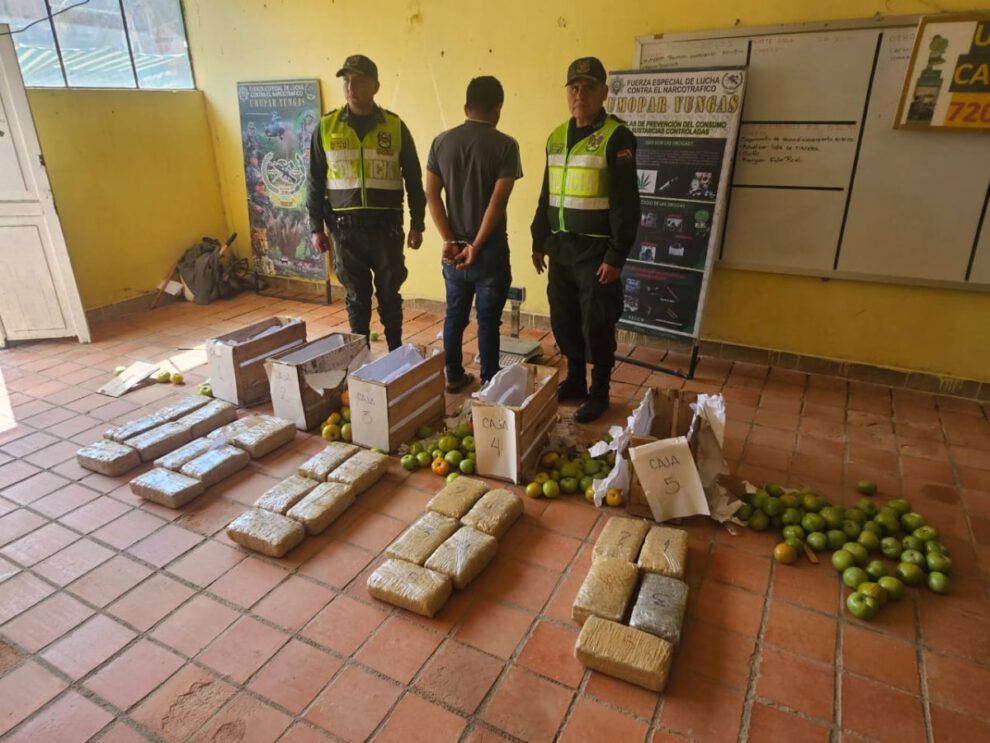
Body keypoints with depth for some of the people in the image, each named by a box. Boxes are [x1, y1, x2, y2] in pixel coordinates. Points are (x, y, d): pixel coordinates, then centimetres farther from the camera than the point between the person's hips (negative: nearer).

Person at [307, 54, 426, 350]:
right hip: (346, 227, 1)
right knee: (356, 297, 8)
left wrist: (417, 225, 2)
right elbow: (315, 181, 6)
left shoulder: (395, 126, 0)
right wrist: (317, 228, 2)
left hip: (386, 226, -1)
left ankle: (396, 354, 25)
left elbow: (413, 179, 4)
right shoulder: (326, 127, 2)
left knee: (389, 295, 8)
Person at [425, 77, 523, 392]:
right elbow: (498, 201, -17)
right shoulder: (505, 145, -9)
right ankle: (488, 384, 15)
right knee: (488, 320, 6)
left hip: (453, 247, 4)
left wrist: (450, 241, -5)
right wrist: (476, 246, -14)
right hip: (490, 249, -4)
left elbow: (432, 195, -2)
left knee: (455, 315, 16)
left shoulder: (442, 141, 3)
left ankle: (454, 376, 27)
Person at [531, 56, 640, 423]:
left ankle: (599, 393, 17)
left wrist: (616, 256, -17)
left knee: (596, 325, 1)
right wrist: (539, 241, 15)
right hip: (561, 247, 6)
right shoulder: (556, 137, 12)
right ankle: (575, 380, 31)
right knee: (563, 320, 12)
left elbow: (626, 204, -13)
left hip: (596, 250, -6)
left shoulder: (616, 137, -9)